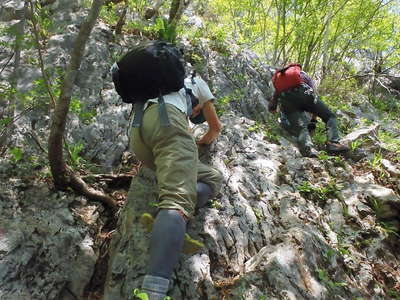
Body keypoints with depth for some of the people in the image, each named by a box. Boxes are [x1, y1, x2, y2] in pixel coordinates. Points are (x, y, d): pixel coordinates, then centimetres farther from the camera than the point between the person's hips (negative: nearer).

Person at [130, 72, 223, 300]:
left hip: (137, 135, 6)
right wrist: (205, 140, 57)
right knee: (178, 199, -24)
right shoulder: (198, 83, 33)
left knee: (213, 177, 12)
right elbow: (216, 126, 37)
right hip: (165, 118, -6)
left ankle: (167, 220, -14)